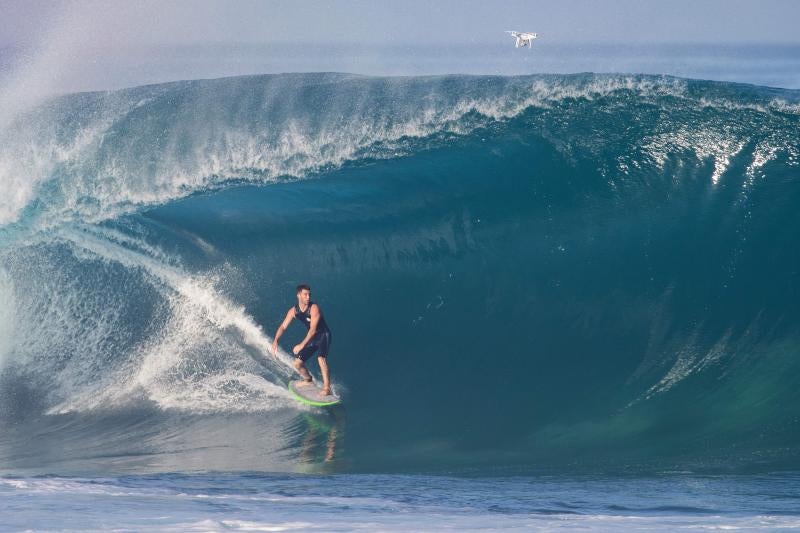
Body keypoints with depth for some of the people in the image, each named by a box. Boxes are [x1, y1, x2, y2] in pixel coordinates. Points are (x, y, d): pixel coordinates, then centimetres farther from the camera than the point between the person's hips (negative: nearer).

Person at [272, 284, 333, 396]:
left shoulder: (314, 308, -23)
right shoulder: (293, 311, -4)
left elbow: (313, 329, -28)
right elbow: (283, 327, 0)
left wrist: (302, 345, -34)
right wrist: (275, 340, -17)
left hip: (323, 335, -6)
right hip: (311, 338, 7)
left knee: (321, 358, -31)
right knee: (297, 363, 6)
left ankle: (327, 389, -36)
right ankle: (308, 380, 37)